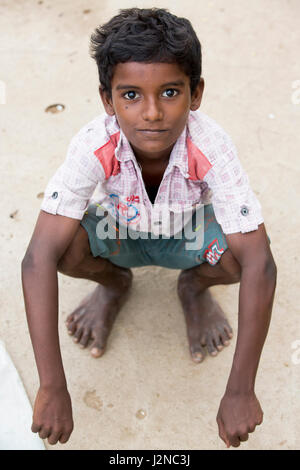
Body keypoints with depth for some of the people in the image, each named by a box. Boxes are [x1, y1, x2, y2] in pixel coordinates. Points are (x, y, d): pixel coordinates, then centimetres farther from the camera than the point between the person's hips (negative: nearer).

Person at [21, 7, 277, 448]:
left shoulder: (212, 149, -35)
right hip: (119, 233, 1)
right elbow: (40, 256, -38)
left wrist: (240, 390, -40)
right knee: (67, 244, -31)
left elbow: (258, 265, -38)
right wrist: (52, 387, -42)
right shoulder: (93, 147, -34)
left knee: (244, 251, -32)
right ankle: (114, 284, 7)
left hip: (189, 234, 0)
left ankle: (195, 287, 7)